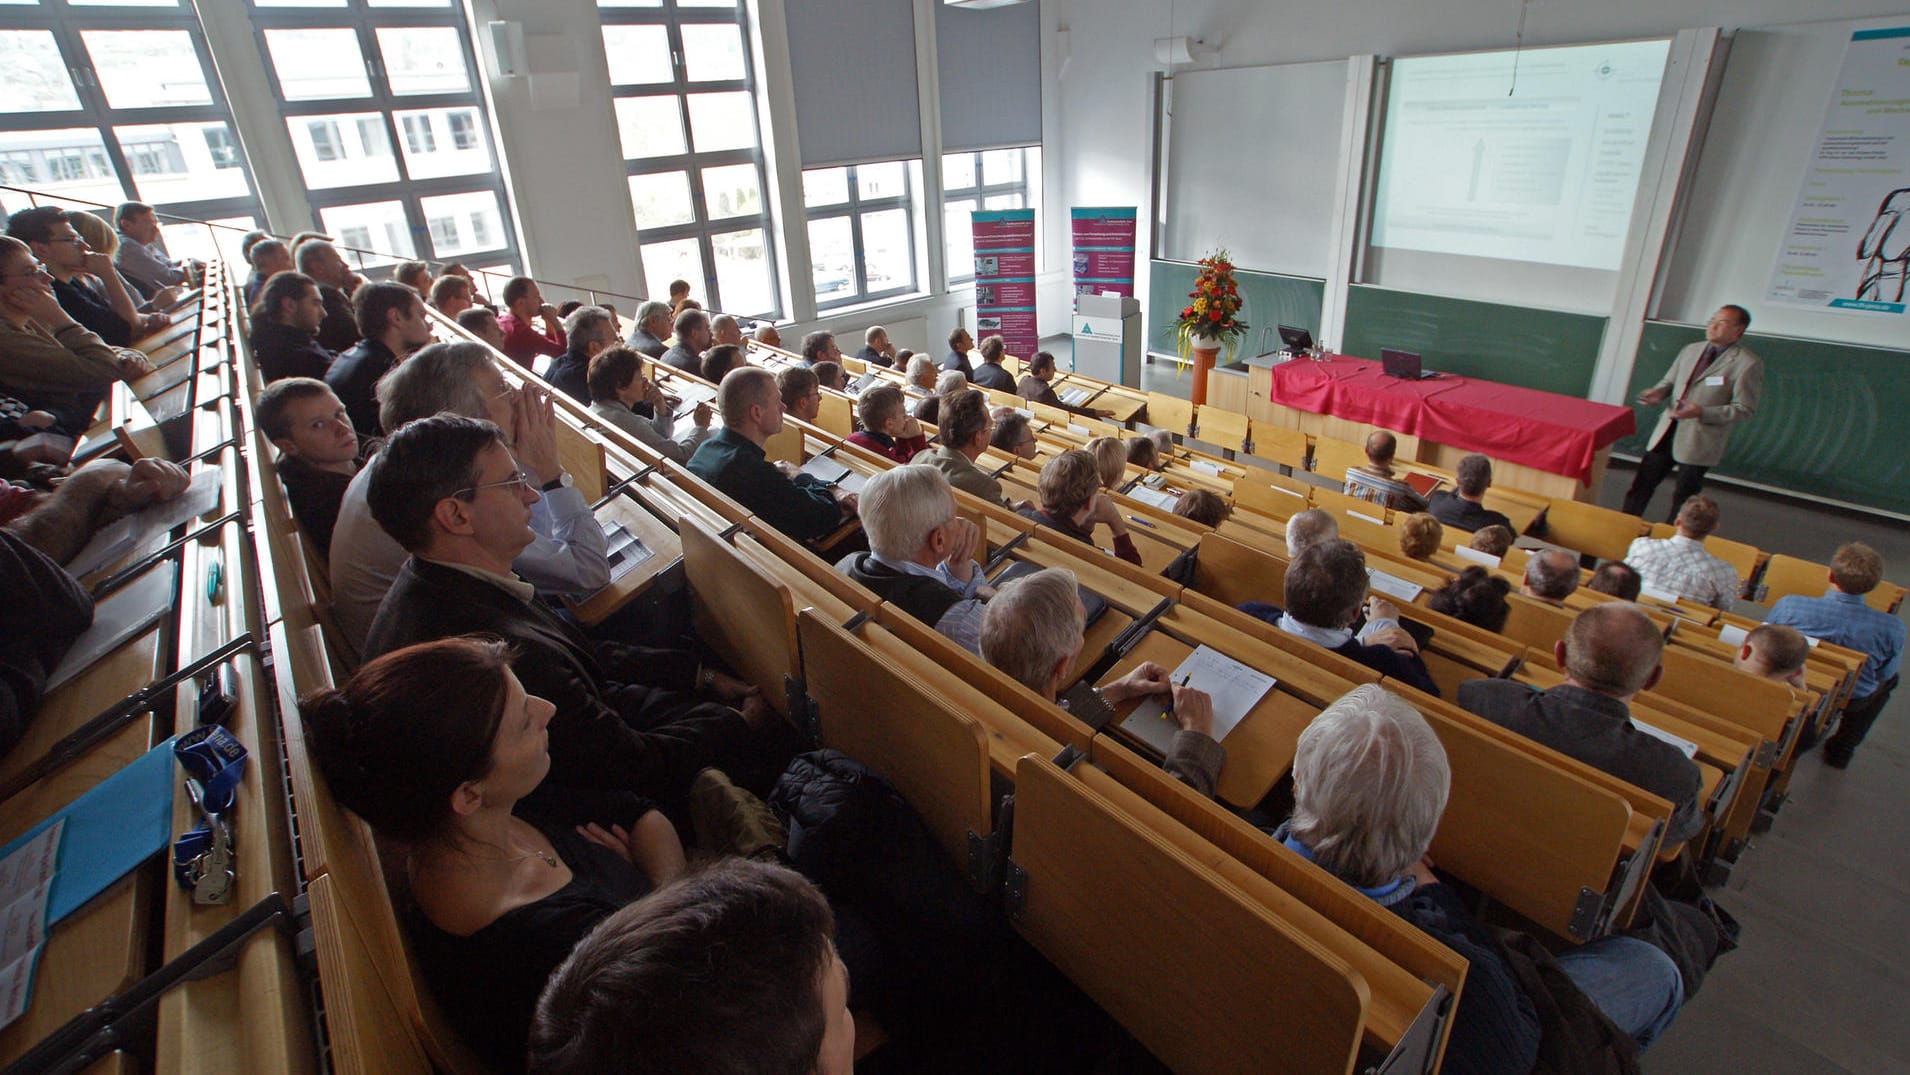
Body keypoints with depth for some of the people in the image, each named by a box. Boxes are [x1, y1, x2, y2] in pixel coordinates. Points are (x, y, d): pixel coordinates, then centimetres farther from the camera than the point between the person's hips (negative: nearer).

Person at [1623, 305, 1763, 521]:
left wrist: (1701, 412, -22)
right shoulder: (1691, 350, 10)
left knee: (1683, 499, 6)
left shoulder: (1748, 364, -9)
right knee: (1642, 483, 8)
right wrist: (1658, 392, -2)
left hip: (1700, 442, -6)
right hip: (1668, 431, 6)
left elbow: (1744, 409, -11)